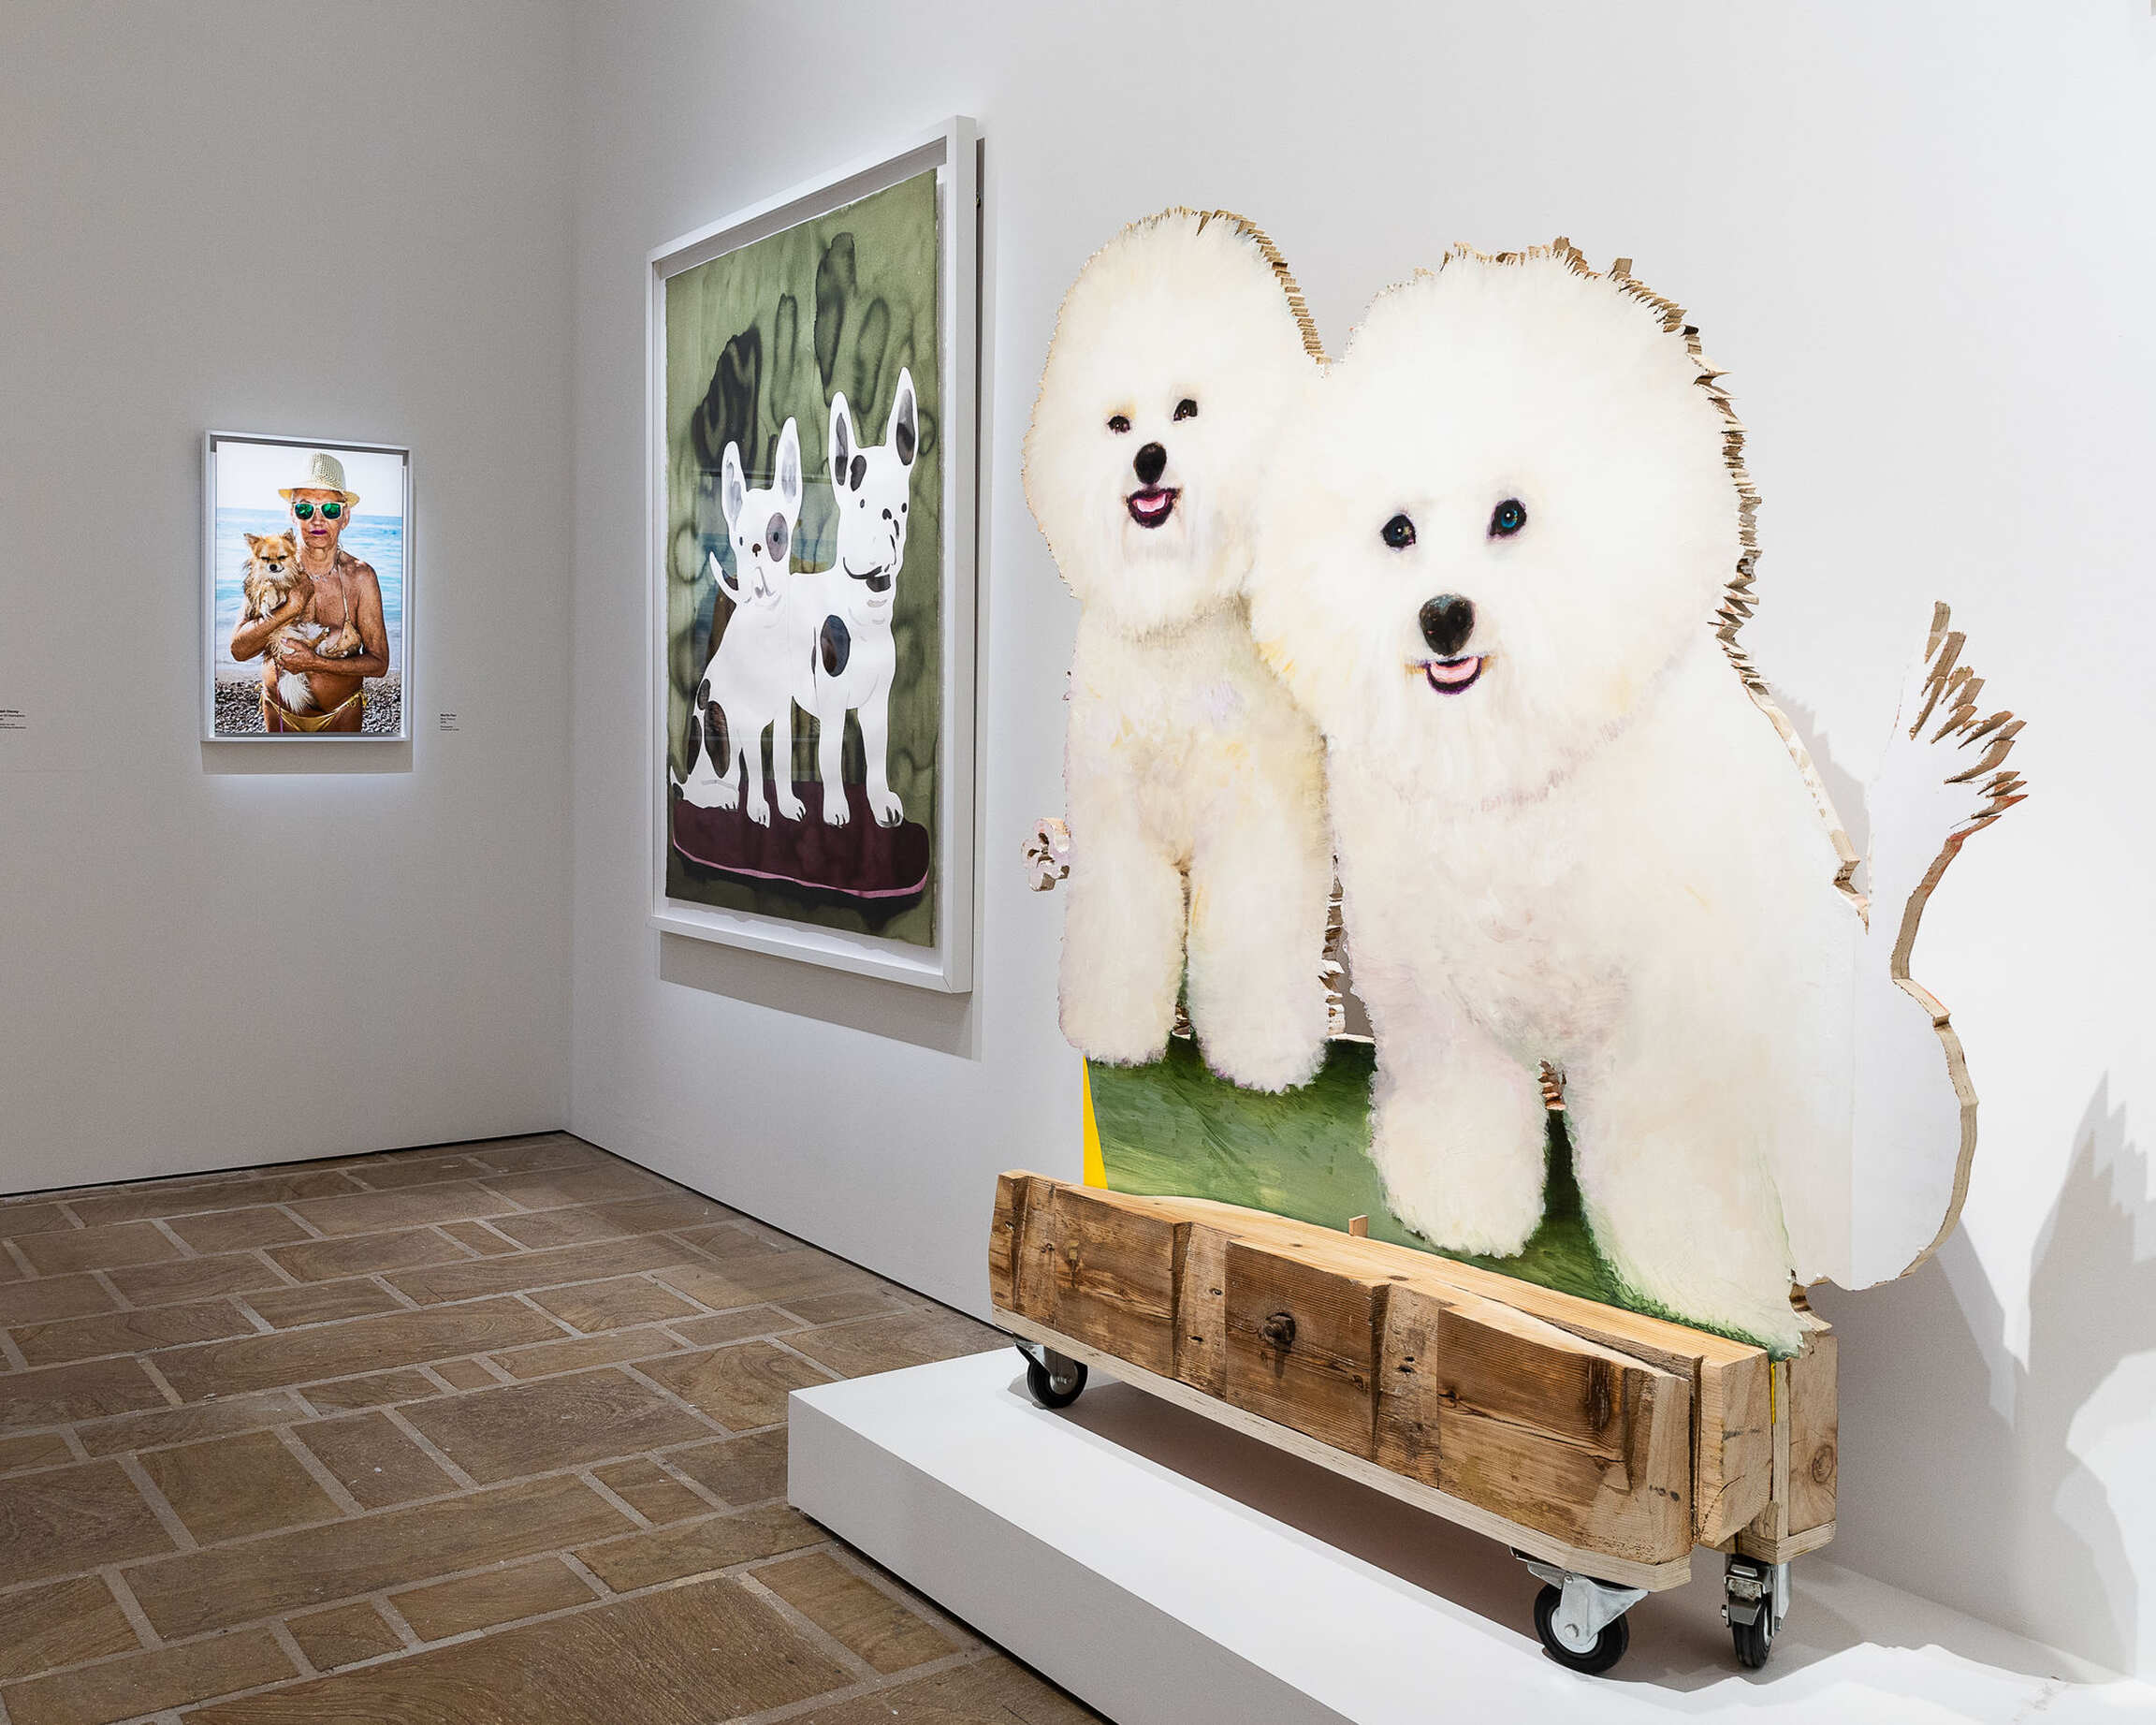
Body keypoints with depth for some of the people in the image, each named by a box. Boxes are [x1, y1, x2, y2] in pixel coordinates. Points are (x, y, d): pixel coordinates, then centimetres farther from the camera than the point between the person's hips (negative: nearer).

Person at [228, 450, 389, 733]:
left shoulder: (360, 577, -15)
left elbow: (379, 663, -15)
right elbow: (239, 649, -20)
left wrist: (316, 663, -27)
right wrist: (291, 608, -32)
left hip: (342, 713, -1)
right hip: (279, 711, 1)